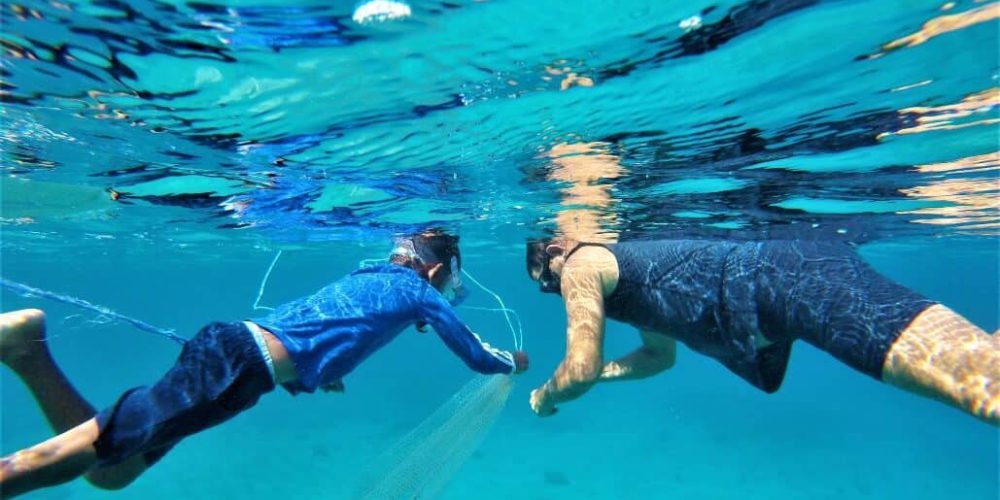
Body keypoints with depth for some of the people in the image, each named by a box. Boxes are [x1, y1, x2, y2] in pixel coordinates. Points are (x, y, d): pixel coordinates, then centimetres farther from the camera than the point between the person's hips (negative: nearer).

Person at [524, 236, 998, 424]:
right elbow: (661, 355, 40)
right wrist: (589, 375, 41)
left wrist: (545, 396, 20)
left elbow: (582, 370, -2)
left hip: (776, 277, -9)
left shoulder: (580, 267, 4)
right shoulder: (623, 267, 30)